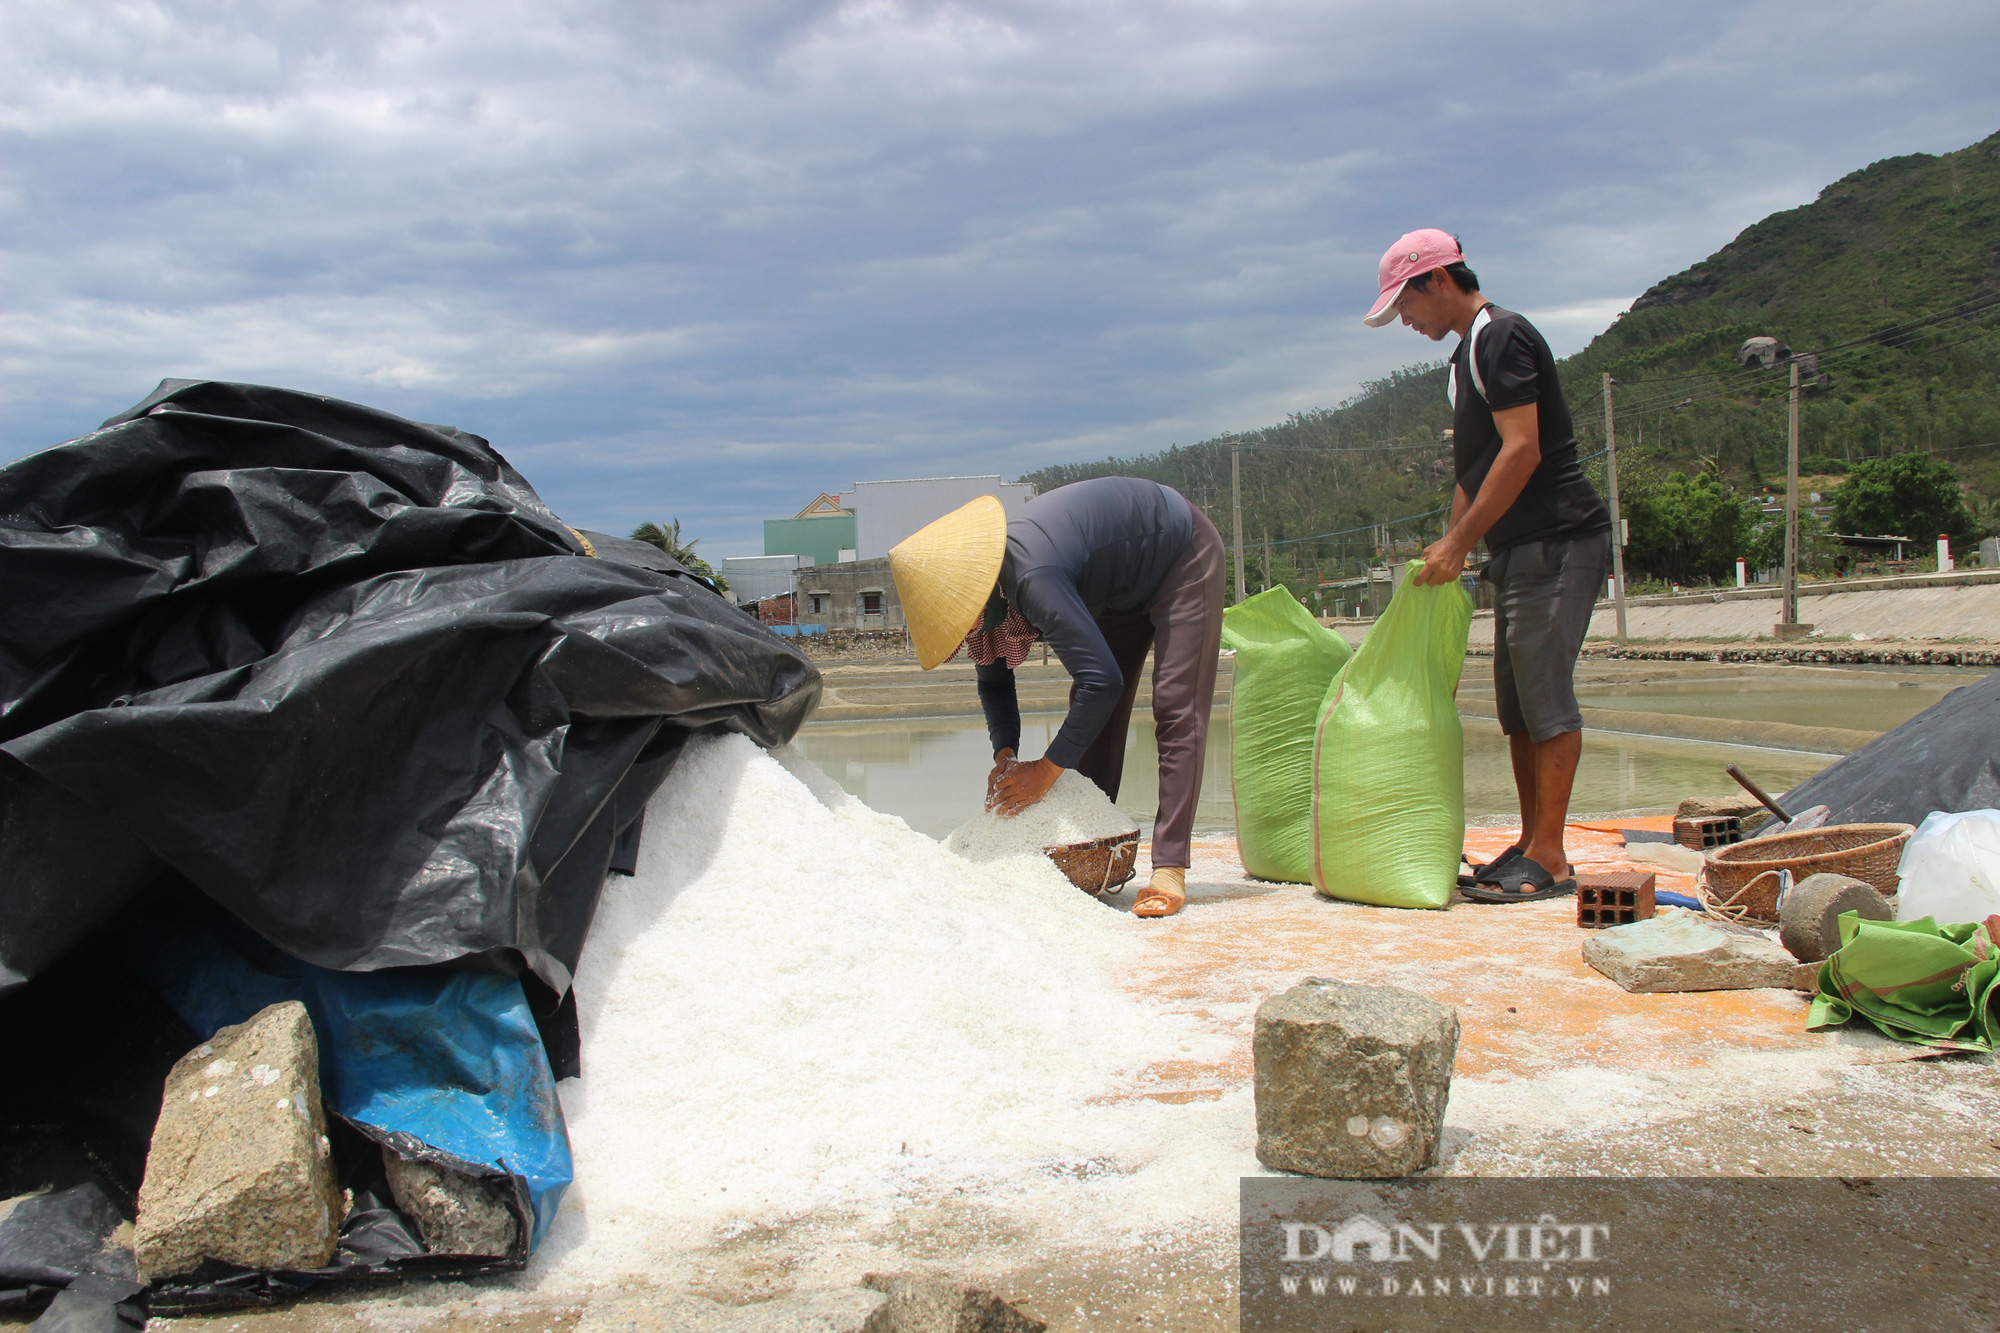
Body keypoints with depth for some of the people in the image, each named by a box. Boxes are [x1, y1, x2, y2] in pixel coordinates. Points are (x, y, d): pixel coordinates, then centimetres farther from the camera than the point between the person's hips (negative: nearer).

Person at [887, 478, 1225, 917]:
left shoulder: (1032, 579, -41)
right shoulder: (983, 592, -13)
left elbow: (1103, 679, -42)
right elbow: (994, 682, 2)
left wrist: (1048, 768, -33)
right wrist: (1004, 754, -14)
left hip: (1182, 553, -9)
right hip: (1124, 584, 9)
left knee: (1175, 711, -16)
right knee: (1094, 715, 4)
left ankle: (1169, 870, -20)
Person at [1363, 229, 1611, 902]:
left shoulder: (1502, 337, -11)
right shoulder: (1467, 355, 20)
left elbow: (1522, 450, -20)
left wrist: (1459, 543, -18)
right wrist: (1447, 547, 17)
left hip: (1556, 541, -10)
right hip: (1518, 549, 10)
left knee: (1544, 694, -10)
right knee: (1516, 702, 9)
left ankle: (1549, 859, -7)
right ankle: (1531, 845, 15)